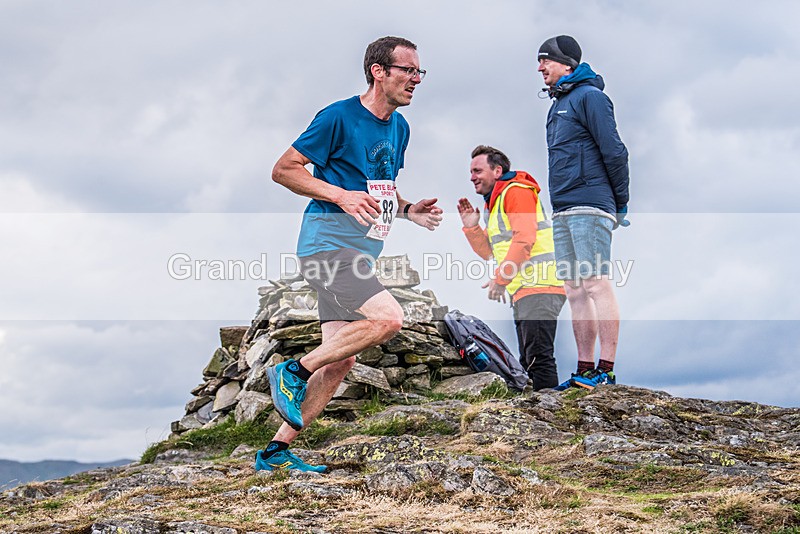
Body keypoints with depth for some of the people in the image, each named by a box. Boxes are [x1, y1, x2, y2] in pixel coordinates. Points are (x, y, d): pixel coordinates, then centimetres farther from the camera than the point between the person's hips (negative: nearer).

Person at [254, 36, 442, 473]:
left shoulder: (399, 127, 15)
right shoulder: (339, 117, -10)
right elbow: (283, 170, -8)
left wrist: (408, 210, 7)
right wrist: (341, 195, -19)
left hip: (361, 254, 9)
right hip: (327, 244, -9)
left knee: (341, 360, 6)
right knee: (387, 318, -25)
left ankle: (277, 451, 14)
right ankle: (292, 371, -8)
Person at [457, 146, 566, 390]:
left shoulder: (516, 191, -6)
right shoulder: (493, 203, 24)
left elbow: (524, 240, -17)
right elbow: (488, 251, 26)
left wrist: (501, 279, -15)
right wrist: (471, 227, 11)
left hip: (539, 287, -11)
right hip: (522, 291, 11)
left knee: (538, 358, -17)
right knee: (529, 361, 11)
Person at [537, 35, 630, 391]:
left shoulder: (589, 96, -5)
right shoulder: (558, 104, 22)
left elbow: (614, 152, -11)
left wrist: (622, 202, -8)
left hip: (589, 207, -9)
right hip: (563, 213, 9)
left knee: (597, 284, -11)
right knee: (575, 291, 7)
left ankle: (606, 369, -11)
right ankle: (584, 370, 9)